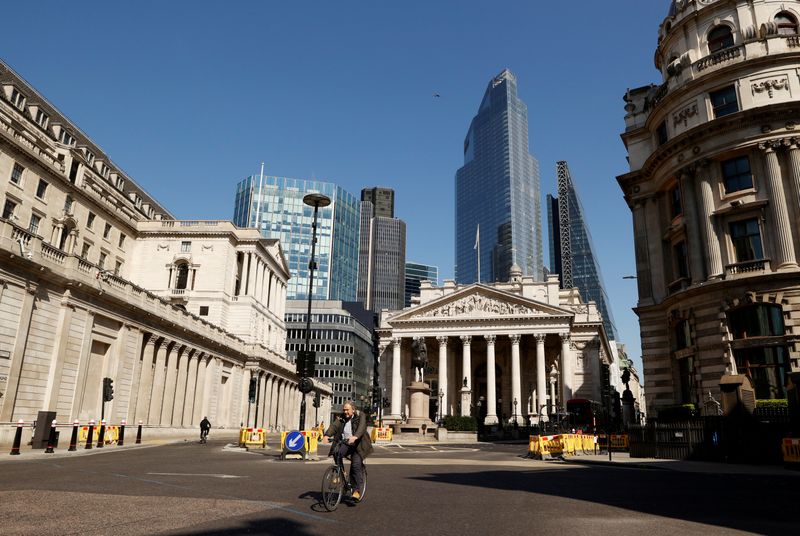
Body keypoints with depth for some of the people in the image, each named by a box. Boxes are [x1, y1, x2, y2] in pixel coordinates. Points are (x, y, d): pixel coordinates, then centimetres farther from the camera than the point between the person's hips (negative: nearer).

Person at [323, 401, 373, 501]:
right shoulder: (342, 419, 7)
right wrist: (327, 435, -31)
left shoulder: (360, 416, -4)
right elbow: (334, 426, -10)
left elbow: (362, 427, -23)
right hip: (345, 443, 3)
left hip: (358, 444, -3)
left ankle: (357, 490, -10)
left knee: (356, 465, -18)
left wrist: (355, 437, -42)